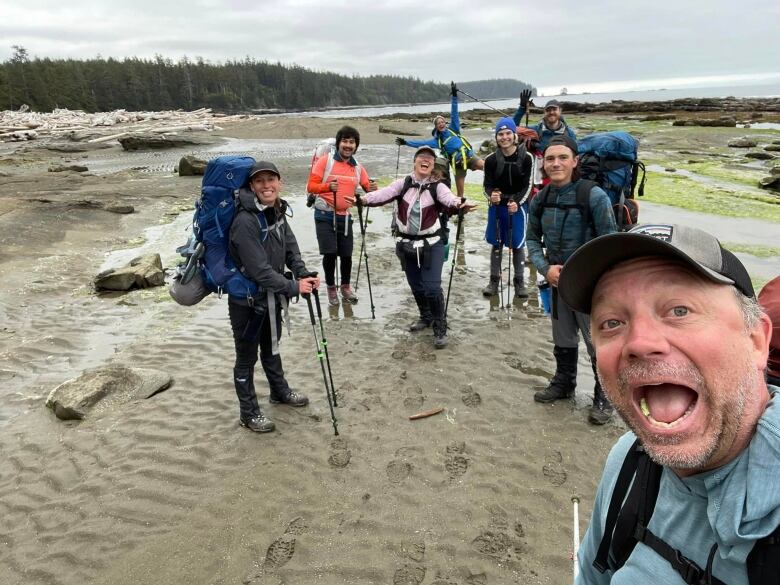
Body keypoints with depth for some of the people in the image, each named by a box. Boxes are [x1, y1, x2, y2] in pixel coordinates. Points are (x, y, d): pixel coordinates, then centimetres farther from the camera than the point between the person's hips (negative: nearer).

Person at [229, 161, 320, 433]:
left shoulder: (277, 212, -1)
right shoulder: (245, 221, -27)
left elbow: (290, 248, 6)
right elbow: (258, 269, -28)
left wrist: (304, 274, -10)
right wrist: (293, 287, -22)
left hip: (271, 296, 8)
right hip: (246, 300, -8)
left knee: (271, 347, 26)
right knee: (247, 357, 9)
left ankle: (280, 392, 48)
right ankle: (248, 414, 26)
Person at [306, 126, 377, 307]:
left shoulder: (358, 168, 6)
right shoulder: (325, 161, -7)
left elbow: (368, 188, 5)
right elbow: (311, 186, -11)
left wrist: (372, 190, -19)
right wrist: (328, 186, -30)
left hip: (345, 217, 4)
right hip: (325, 215, -4)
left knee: (346, 254, 6)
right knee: (330, 253, -9)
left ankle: (345, 287, 26)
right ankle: (331, 288, 12)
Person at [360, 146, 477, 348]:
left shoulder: (437, 187, -7)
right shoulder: (403, 184, -2)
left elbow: (449, 199, -27)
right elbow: (385, 193, -18)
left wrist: (461, 204, -51)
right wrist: (364, 199, -37)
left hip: (431, 244, -3)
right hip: (406, 244, 3)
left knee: (432, 287, -10)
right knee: (416, 286, 17)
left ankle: (440, 329, 9)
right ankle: (426, 317, 42)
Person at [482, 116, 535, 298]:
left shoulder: (526, 157, -8)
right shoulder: (491, 159, -5)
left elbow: (528, 185, -7)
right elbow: (487, 184, -2)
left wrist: (517, 203, -21)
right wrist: (491, 196, -25)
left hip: (518, 206, -1)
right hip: (496, 206, 1)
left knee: (517, 245, 6)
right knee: (496, 244, 10)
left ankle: (519, 282, 18)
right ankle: (494, 281, 22)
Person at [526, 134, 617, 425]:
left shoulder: (593, 195, -17)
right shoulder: (540, 199, -1)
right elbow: (533, 239, 8)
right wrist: (546, 268, -9)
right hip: (558, 282, 5)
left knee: (599, 345, 4)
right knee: (563, 340, 21)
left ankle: (604, 397, 24)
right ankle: (563, 383, 42)